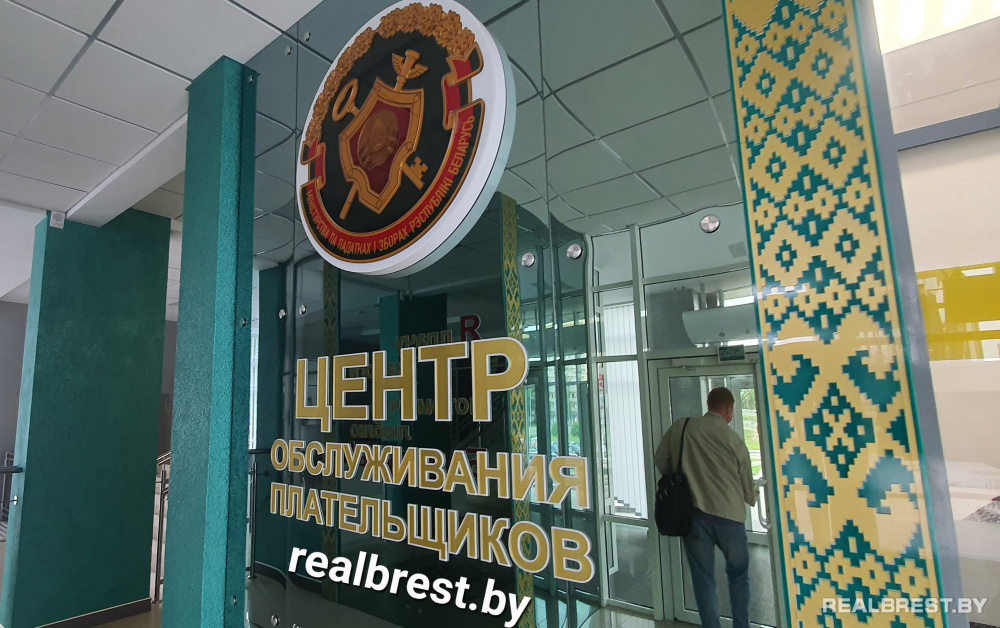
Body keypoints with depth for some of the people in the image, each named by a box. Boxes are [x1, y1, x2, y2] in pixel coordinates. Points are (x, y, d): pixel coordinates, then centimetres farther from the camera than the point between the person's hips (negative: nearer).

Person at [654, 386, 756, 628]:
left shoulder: (680, 427, 1)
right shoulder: (734, 440, 0)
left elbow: (660, 460, 8)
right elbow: (747, 487, 9)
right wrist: (752, 498, 33)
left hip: (692, 514, 0)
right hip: (728, 515, 0)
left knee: (703, 579, 12)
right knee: (738, 575, 22)